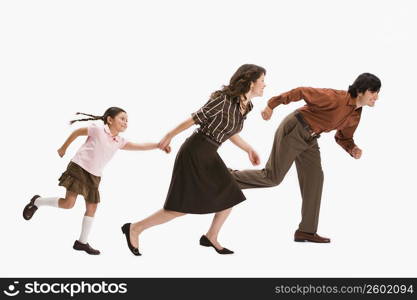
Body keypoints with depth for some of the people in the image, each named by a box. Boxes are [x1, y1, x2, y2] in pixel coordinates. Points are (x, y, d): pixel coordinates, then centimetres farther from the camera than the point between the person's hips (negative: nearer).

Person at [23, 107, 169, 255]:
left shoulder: (120, 141, 6)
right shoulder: (97, 130, -9)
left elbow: (140, 146, -3)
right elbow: (77, 132, 3)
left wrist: (159, 144, -16)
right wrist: (64, 148, 12)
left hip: (94, 176, 7)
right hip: (78, 169, -7)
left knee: (92, 208, 5)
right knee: (68, 204, -14)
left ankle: (82, 242, 17)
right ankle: (37, 202, 10)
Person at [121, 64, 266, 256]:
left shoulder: (245, 105, 4)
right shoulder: (223, 99, -22)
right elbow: (195, 119, -13)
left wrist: (249, 150, 16)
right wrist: (169, 136, -4)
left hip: (208, 155, 9)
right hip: (194, 152, -9)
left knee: (231, 197, 9)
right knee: (182, 207, -8)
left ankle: (211, 238, 28)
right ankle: (134, 229, 5)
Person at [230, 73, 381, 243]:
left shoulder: (356, 115, 2)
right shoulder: (335, 98, -24)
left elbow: (343, 137, 15)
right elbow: (301, 92, -19)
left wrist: (353, 150, -8)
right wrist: (272, 105, -16)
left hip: (309, 139, 8)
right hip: (293, 130, -8)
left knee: (314, 178, 2)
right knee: (272, 178, -5)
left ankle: (306, 230, 7)